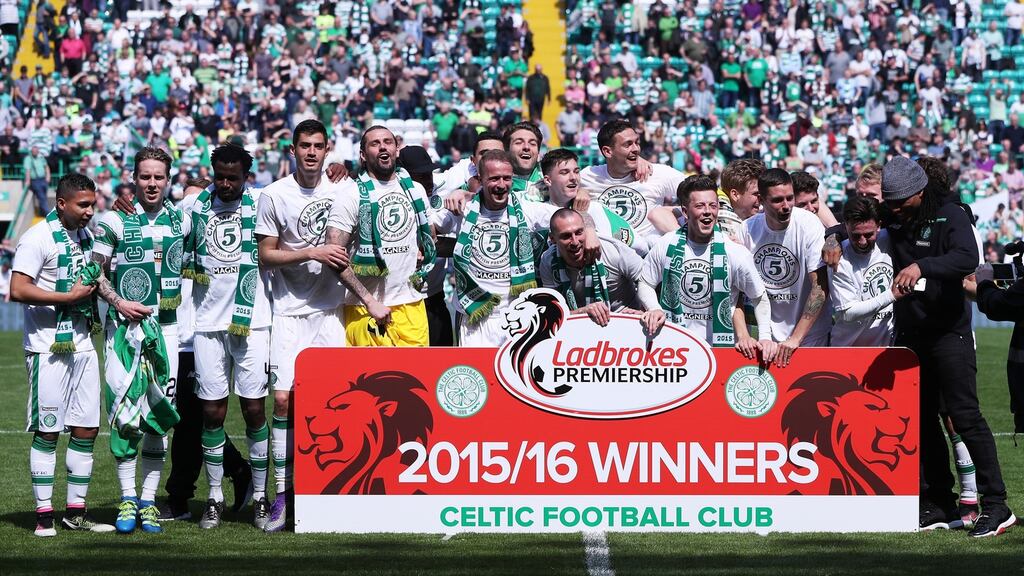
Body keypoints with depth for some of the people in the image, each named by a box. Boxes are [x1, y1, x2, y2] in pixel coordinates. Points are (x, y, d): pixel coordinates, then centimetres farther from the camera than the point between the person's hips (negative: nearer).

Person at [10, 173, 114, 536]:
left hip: (82, 343, 8)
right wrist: (69, 296, -18)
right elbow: (18, 290, -20)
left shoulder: (85, 236, 12)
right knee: (48, 431, -3)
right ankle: (44, 514, 2)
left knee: (87, 429, 7)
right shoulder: (39, 238, -12)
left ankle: (76, 511, 14)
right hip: (48, 347, -8)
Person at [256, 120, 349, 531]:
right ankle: (283, 492, -4)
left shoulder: (339, 193, 9)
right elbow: (265, 255, -1)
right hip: (289, 311, -3)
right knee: (284, 398, -9)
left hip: (329, 310, 3)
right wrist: (310, 253, -12)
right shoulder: (274, 195, 0)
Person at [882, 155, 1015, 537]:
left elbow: (968, 258, -25)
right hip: (909, 335, 7)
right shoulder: (894, 222, 10)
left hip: (949, 331, -7)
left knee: (964, 415, -11)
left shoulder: (950, 217, -8)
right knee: (921, 419, 7)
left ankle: (996, 504, -10)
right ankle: (939, 504, 14)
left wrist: (922, 266, -40)